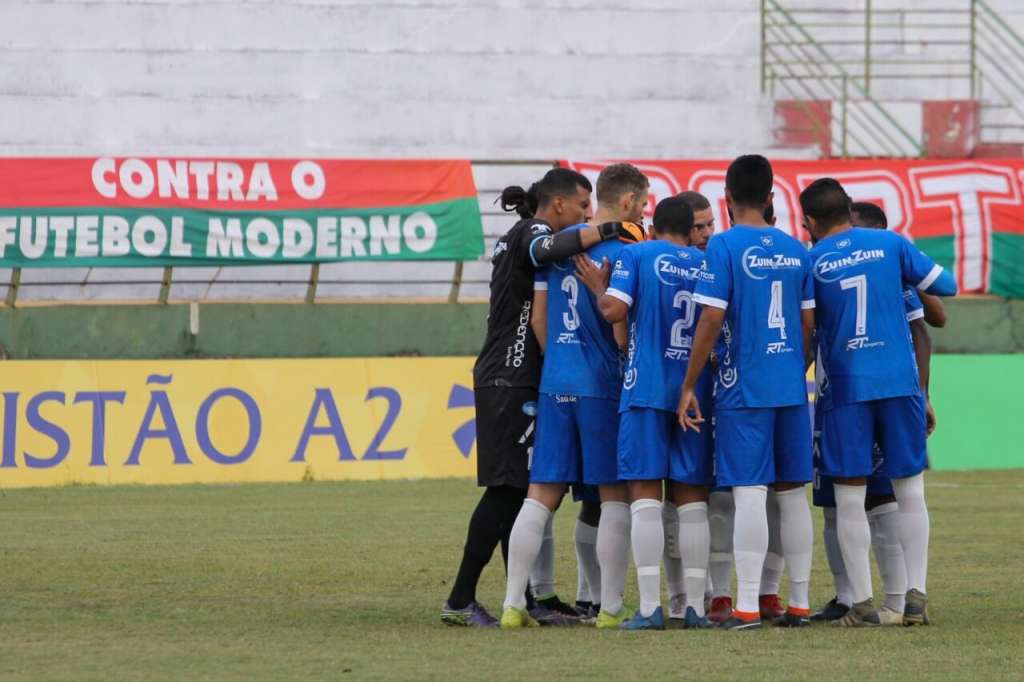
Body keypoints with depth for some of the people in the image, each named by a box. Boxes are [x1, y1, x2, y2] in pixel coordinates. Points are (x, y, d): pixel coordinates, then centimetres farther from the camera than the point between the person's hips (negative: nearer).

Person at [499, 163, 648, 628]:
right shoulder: (618, 254, -11)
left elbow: (539, 316, 13)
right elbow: (622, 334, -14)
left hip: (555, 382, 6)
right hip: (603, 386, -6)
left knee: (541, 495, 6)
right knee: (615, 497, 4)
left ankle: (513, 604, 2)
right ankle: (611, 609, 5)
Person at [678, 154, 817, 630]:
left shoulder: (724, 247, -8)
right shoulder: (794, 250, 8)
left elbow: (711, 319, -13)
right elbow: (809, 324, 11)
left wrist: (689, 386, -7)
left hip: (743, 389, -5)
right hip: (791, 389, 5)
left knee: (749, 492, -7)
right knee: (791, 493, 11)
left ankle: (747, 606, -9)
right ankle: (799, 603, 14)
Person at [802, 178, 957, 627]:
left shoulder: (811, 262, -1)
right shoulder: (890, 244, 3)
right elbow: (946, 286, 7)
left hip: (844, 388, -1)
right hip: (900, 382, 2)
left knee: (850, 498, 3)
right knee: (910, 492, 8)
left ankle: (863, 604, 0)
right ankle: (916, 597, 2)